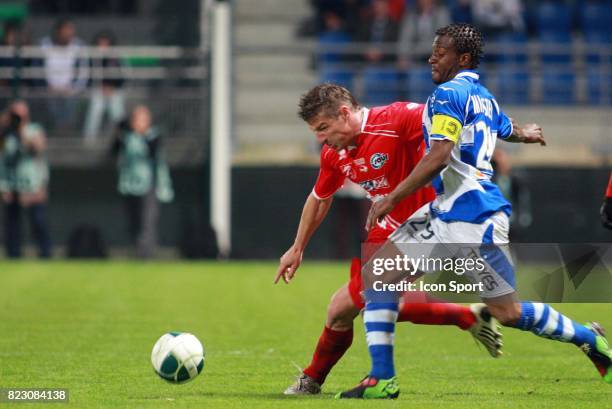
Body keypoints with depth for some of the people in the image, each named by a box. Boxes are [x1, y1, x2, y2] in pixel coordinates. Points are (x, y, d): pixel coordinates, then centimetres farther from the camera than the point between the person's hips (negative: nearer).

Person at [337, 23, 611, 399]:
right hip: (445, 213, 10)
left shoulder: (448, 94, -11)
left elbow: (438, 158, -22)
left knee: (509, 313, -4)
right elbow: (512, 131, 38)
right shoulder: (485, 98, 17)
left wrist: (392, 199, -19)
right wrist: (527, 133, 63)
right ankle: (382, 379, 0)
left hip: (472, 219, -10)